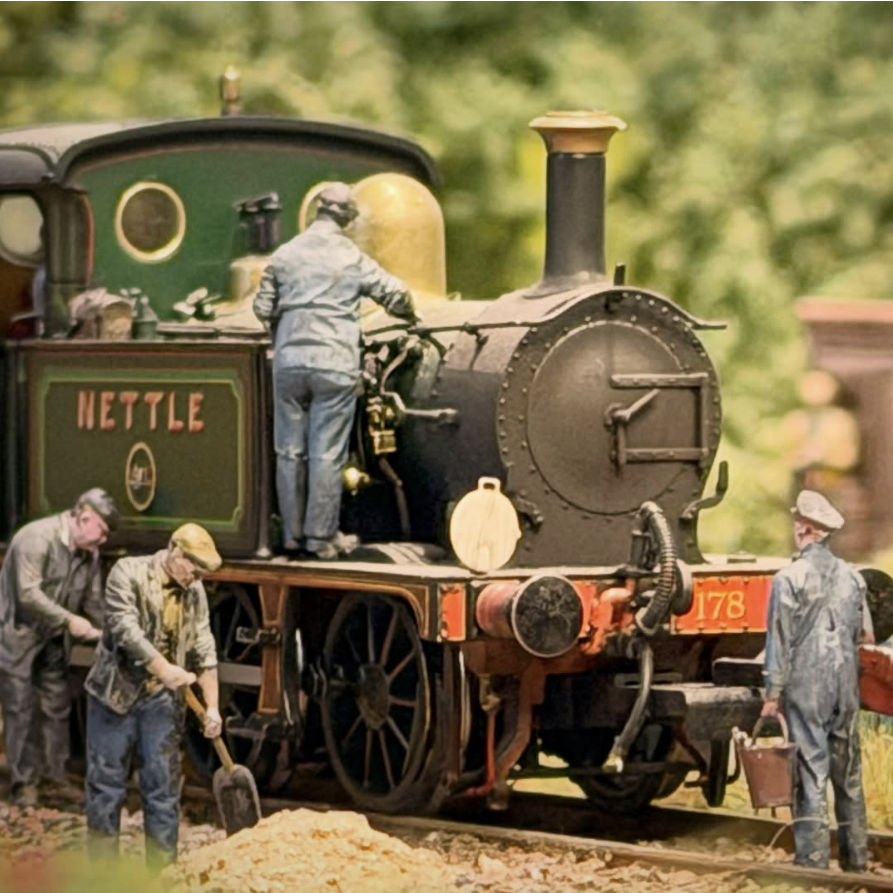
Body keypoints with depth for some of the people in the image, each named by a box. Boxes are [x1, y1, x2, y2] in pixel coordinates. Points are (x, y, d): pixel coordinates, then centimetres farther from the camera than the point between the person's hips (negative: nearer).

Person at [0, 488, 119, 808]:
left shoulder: (89, 554, 3)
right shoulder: (36, 538, -22)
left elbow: (93, 602, 10)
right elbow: (28, 593, -28)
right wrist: (69, 620, -29)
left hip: (52, 638, 7)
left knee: (57, 706, 7)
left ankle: (54, 776, 16)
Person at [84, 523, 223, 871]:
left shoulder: (194, 593, 4)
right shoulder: (128, 573, -10)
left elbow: (204, 651, 7)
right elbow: (125, 627, -21)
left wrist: (212, 707, 2)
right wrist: (163, 667, -30)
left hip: (162, 699, 3)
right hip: (115, 694, -3)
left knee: (163, 789, 2)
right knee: (106, 784, 2)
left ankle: (163, 869, 9)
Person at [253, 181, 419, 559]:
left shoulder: (285, 255, 6)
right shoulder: (352, 259, -1)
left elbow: (262, 308, 11)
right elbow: (396, 295, 3)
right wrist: (409, 315, 25)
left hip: (289, 362, 3)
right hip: (335, 365, -3)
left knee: (290, 450, 9)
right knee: (327, 453, 0)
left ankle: (292, 532, 13)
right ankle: (322, 535, 1)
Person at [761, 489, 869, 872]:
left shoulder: (790, 578, -10)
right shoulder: (851, 577, 7)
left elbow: (780, 640, -10)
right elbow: (861, 634, 13)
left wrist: (773, 693, -4)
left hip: (806, 686, -5)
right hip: (846, 689, 5)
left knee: (811, 773, -4)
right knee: (849, 775, 13)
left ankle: (813, 860, -5)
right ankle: (855, 858, 19)